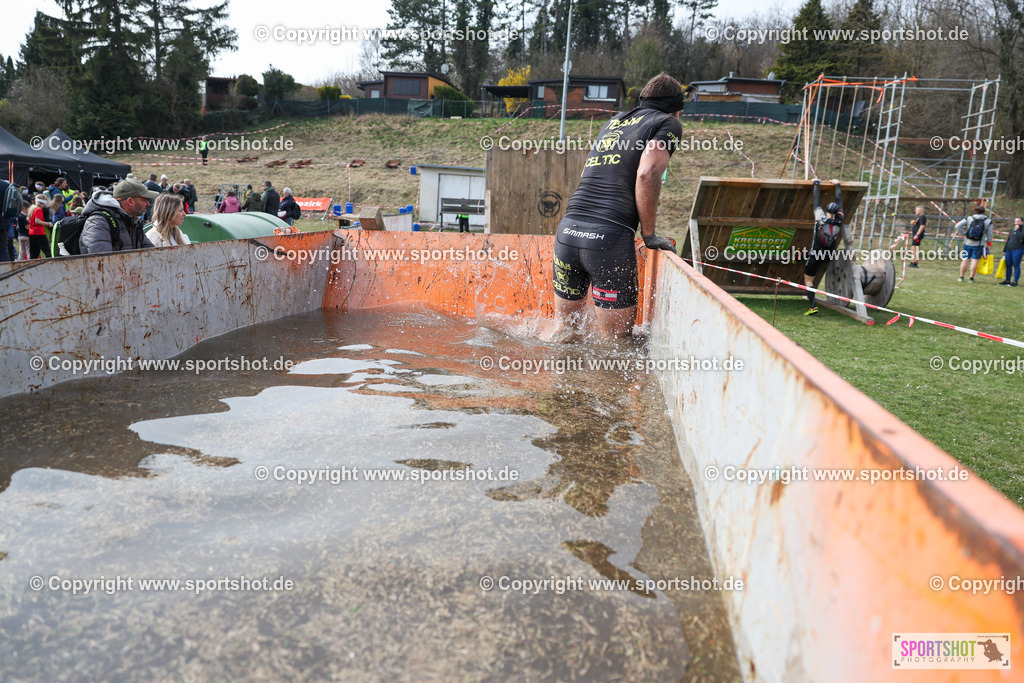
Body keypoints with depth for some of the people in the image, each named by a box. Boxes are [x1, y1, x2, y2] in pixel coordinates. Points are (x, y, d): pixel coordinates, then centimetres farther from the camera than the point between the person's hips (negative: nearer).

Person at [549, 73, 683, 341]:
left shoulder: (614, 121, 28)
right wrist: (649, 235, -1)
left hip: (567, 229, 7)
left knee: (563, 329, 19)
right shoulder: (667, 122, 9)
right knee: (615, 341, 4)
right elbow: (647, 173, -8)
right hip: (610, 238, -6)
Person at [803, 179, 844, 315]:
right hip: (828, 257, 5)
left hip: (816, 257, -5)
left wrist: (817, 184, 12)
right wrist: (837, 185, 24)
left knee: (808, 280, 2)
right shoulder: (839, 221, -4)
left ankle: (813, 306, -10)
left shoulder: (821, 218, -15)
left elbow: (817, 201, -2)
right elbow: (839, 201, 10)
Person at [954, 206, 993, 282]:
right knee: (974, 260, 0)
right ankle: (971, 278, 1)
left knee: (965, 260, 5)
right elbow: (989, 235, 4)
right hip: (979, 245, -1)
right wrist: (989, 244, 12)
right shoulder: (988, 221, 0)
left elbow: (958, 226, -8)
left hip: (968, 243, 1)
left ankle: (961, 277, 8)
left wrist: (963, 234, 1)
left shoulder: (969, 219, 0)